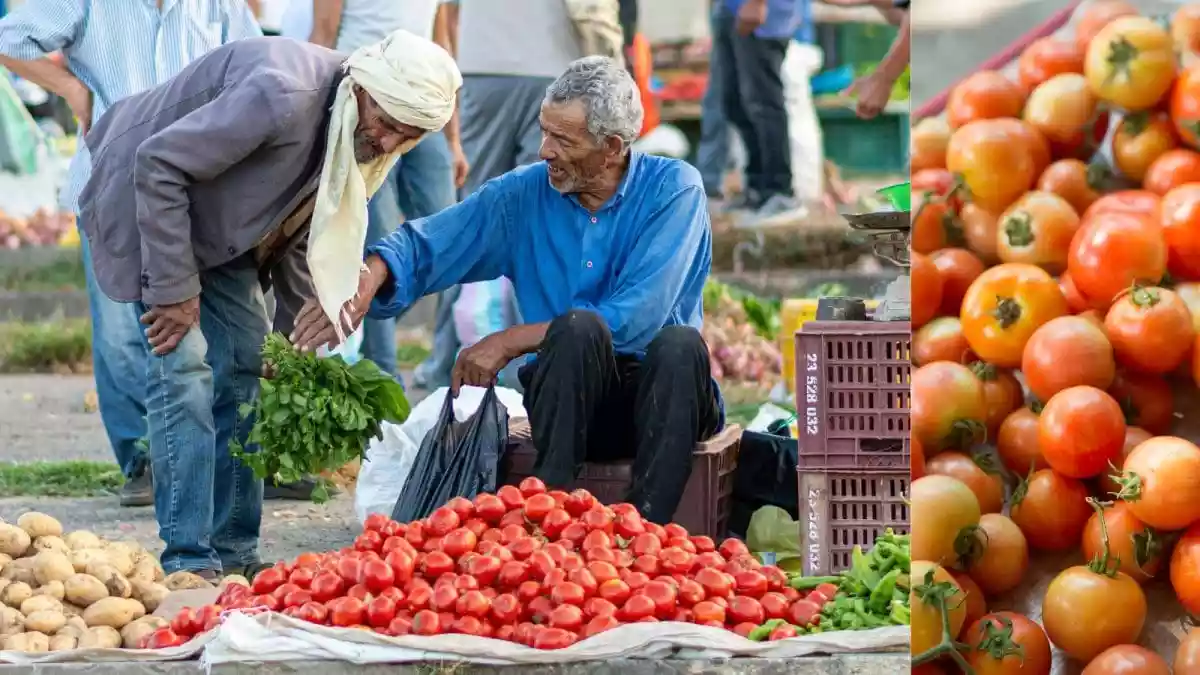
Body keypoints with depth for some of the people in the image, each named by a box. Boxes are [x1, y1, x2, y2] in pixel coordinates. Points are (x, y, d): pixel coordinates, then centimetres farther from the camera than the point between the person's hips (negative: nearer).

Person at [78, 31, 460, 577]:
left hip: (220, 228, 9)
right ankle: (189, 562, -16)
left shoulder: (361, 138, -6)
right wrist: (174, 287, -27)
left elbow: (301, 238, 7)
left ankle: (235, 552, 9)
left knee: (245, 368, 3)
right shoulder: (283, 95, -34)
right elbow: (159, 165, -31)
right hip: (146, 199, -8)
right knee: (182, 365, -17)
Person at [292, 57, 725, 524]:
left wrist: (509, 342, -14)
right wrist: (366, 282, -22)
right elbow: (424, 245, 1)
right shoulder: (523, 194, 4)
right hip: (572, 399, 2)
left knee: (678, 344, -35)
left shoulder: (673, 190, -8)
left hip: (664, 396, -1)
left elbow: (634, 319, -17)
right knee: (578, 325, -31)